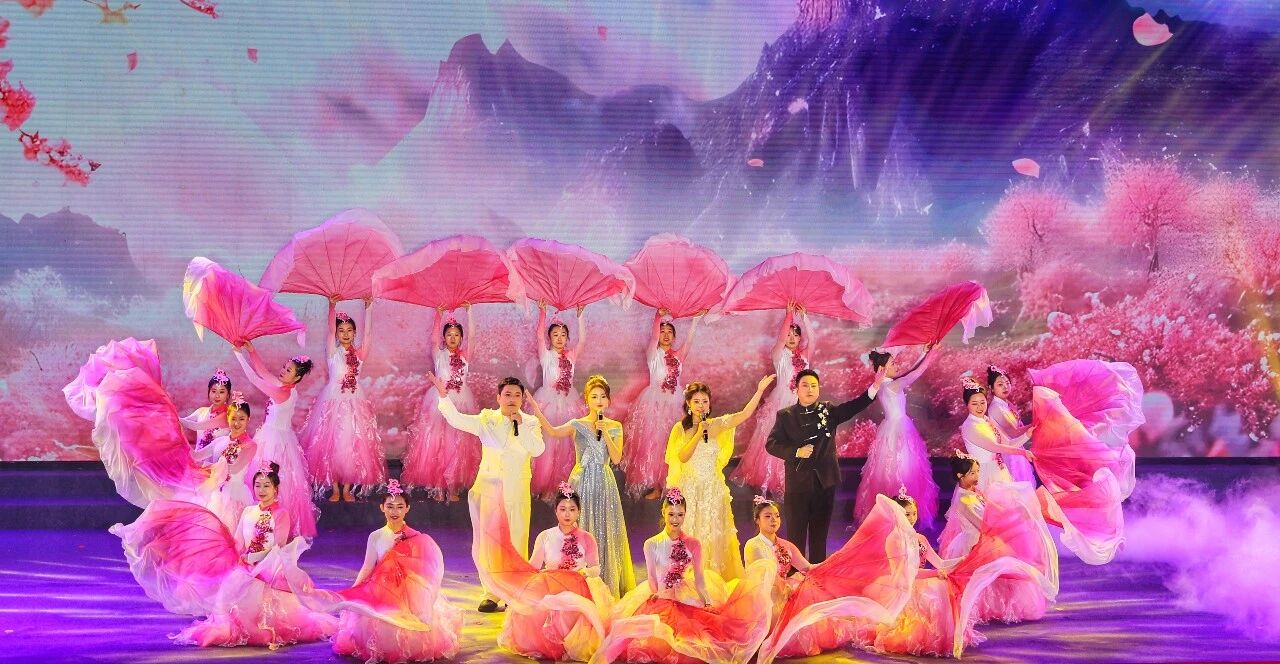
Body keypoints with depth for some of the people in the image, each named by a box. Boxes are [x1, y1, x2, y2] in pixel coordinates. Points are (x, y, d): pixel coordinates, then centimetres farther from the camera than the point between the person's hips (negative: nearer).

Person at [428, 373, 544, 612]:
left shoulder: (530, 423, 5)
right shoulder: (487, 420, 5)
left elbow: (537, 449, -10)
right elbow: (457, 419, -6)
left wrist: (521, 425, -14)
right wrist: (443, 395, -17)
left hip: (517, 492, 0)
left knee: (517, 541, 1)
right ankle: (490, 594, 6)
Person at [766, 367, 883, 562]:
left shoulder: (829, 411, 7)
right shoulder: (785, 415, 3)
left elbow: (855, 406, -6)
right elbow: (771, 444, -1)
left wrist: (875, 386, -20)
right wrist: (796, 452, -16)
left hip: (825, 482, 2)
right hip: (798, 482, -2)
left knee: (820, 537, 10)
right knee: (796, 537, 2)